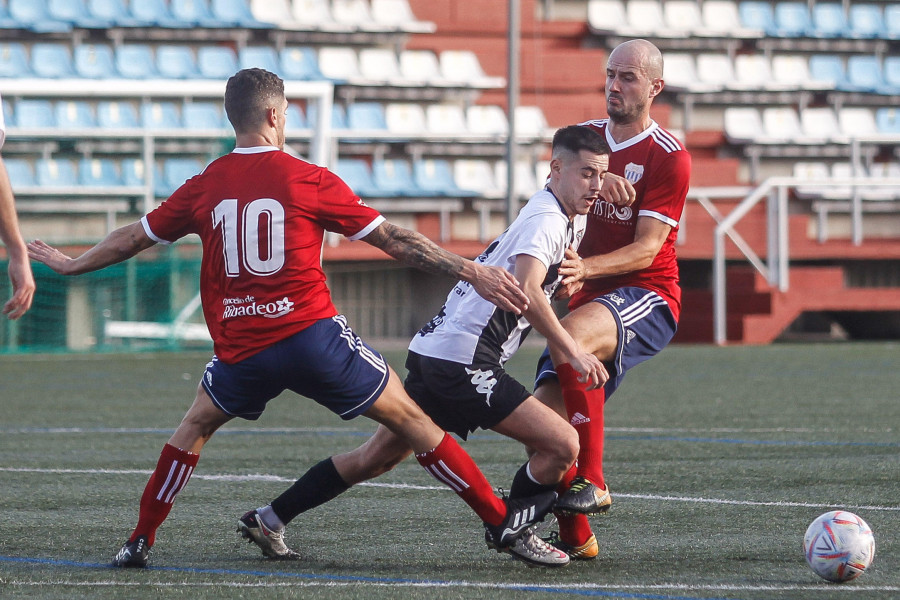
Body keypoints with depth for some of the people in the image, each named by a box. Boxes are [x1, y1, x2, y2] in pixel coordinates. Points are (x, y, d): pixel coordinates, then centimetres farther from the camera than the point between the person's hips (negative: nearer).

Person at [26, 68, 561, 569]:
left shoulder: (205, 187, 6)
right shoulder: (310, 181, -3)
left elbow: (133, 238, 19)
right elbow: (394, 240, -3)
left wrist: (70, 264, 36)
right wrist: (472, 272, 1)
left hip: (241, 349, 3)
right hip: (312, 335, -3)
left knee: (196, 426, 26)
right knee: (407, 416, 6)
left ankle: (140, 541, 21)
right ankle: (501, 518, 6)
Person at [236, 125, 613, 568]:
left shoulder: (566, 218, 18)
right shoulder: (547, 221, -13)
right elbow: (526, 292, -29)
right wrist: (572, 352, -29)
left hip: (432, 350, 10)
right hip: (463, 361, -10)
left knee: (377, 457, 18)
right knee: (563, 445, -12)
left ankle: (271, 518, 24)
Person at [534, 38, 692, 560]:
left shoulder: (669, 157, -7)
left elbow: (647, 248, -13)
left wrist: (586, 268, -30)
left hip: (648, 298, -6)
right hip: (589, 301, 6)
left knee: (573, 336, -37)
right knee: (546, 410, -11)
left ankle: (593, 482, -33)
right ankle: (576, 537, 2)